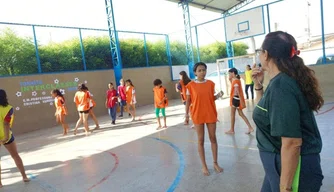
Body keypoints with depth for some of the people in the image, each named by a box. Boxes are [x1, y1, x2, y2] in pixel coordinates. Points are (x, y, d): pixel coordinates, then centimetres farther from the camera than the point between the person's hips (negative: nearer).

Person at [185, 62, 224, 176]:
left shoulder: (210, 83, 1)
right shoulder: (191, 85, -7)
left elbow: (212, 98, 9)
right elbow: (188, 100, -1)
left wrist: (218, 96, -11)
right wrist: (186, 113, -8)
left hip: (211, 114, 3)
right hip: (198, 115, -2)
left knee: (213, 138, 11)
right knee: (201, 140, 6)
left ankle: (215, 163, 26)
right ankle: (204, 166, 18)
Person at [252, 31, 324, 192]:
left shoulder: (280, 86, -25)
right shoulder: (282, 81, 4)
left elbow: (292, 143, -28)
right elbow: (268, 109, 23)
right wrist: (258, 85, 9)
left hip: (290, 167, -9)